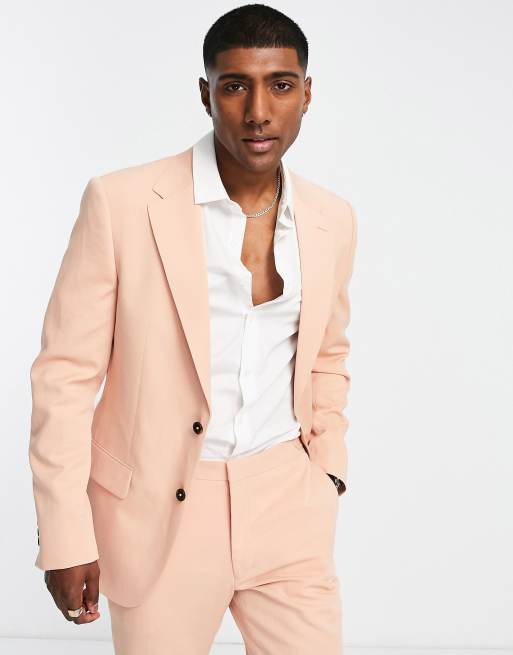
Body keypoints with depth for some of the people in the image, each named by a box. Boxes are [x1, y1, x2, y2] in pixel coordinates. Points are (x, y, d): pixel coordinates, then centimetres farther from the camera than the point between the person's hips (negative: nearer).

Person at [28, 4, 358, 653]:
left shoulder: (332, 220, 3)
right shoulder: (121, 202, -11)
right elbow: (65, 374, -8)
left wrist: (328, 470, 9)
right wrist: (64, 538, -9)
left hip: (286, 506, 4)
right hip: (162, 509, -3)